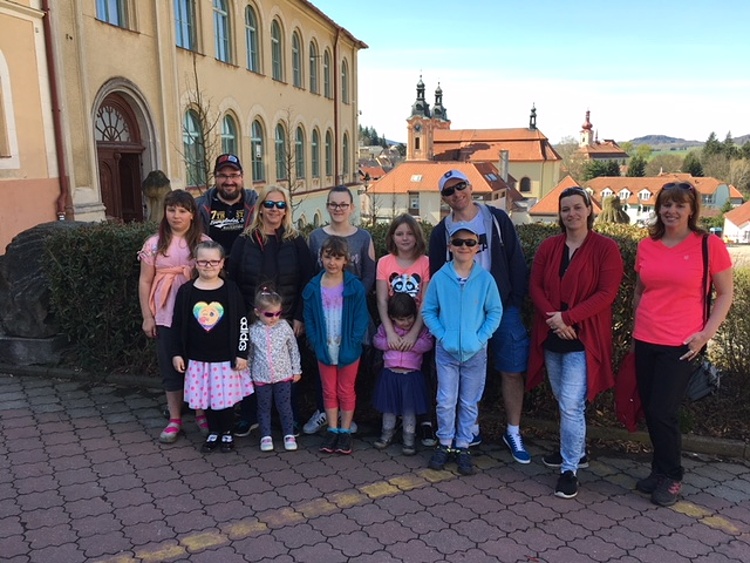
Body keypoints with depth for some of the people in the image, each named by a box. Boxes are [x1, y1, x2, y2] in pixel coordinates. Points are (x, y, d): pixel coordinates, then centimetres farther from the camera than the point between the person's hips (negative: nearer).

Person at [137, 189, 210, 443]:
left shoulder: (204, 242, 0)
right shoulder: (154, 243, 4)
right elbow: (145, 281, 6)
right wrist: (147, 317, 2)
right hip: (165, 316, 1)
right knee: (170, 366, 8)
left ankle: (201, 414, 23)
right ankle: (175, 419, 20)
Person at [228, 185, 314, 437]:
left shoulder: (296, 241, 0)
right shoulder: (244, 241, 2)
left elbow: (306, 282, -2)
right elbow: (233, 281, 2)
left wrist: (300, 317, -7)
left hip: (286, 320, -1)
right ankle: (248, 416, 26)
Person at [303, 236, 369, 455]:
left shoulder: (355, 287, -11)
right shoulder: (313, 287, -3)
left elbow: (361, 318, -9)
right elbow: (309, 319, 1)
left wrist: (353, 342, -15)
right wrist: (316, 342, -7)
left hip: (349, 349, -2)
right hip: (324, 349, 2)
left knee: (346, 391, 12)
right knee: (329, 391, 14)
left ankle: (345, 431, 23)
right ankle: (332, 430, 25)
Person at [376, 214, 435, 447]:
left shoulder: (425, 263, -5)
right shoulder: (384, 263, 0)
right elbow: (381, 301, -5)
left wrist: (414, 333, -18)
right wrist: (390, 332, -16)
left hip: (418, 330, -1)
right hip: (391, 330, 1)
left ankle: (424, 422, 9)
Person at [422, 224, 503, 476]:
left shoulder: (485, 279, -7)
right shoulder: (440, 277, -6)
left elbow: (495, 312, -2)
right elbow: (428, 311, 1)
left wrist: (480, 338, -11)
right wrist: (442, 335, -10)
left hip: (475, 352, 0)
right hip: (446, 351, 0)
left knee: (469, 403, 12)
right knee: (446, 402, 5)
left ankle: (463, 446, 27)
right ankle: (445, 444, 24)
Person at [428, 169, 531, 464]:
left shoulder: (497, 218, 2)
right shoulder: (442, 232, 4)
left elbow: (516, 262, 1)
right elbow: (436, 275, 6)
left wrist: (516, 300, -5)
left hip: (502, 309, 0)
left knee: (512, 371, 2)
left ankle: (513, 433, 18)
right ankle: (472, 429, 25)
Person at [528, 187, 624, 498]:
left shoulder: (606, 248, -6)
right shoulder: (548, 247, 7)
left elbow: (606, 293, -13)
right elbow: (535, 286, 2)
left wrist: (567, 317, -18)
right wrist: (552, 318, -14)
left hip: (583, 338, -5)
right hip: (551, 336, 5)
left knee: (571, 405, -8)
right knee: (563, 401, 18)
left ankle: (570, 469, 4)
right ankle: (575, 448, 38)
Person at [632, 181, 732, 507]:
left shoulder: (708, 245, -5)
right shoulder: (646, 246, 6)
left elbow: (726, 293, -1)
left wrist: (707, 333, -9)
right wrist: (636, 328, 11)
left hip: (680, 344, -4)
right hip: (645, 341, 4)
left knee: (663, 412, -3)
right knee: (650, 410, 11)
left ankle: (671, 477, 20)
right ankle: (661, 470, 30)